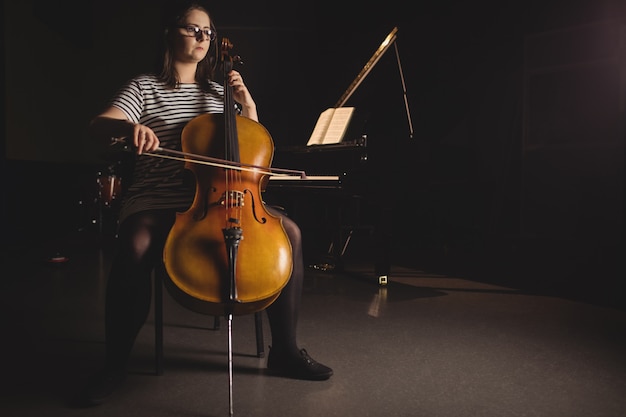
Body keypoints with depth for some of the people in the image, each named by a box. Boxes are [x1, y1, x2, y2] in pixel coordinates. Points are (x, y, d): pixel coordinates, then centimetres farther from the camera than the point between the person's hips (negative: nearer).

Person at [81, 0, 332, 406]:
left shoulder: (219, 92, 18)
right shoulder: (145, 87, 8)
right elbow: (99, 125, -8)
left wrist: (248, 106, 5)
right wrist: (129, 127, -31)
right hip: (157, 201, -3)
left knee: (290, 232, -18)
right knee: (136, 248, -36)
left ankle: (285, 350, -5)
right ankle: (115, 365, -12)